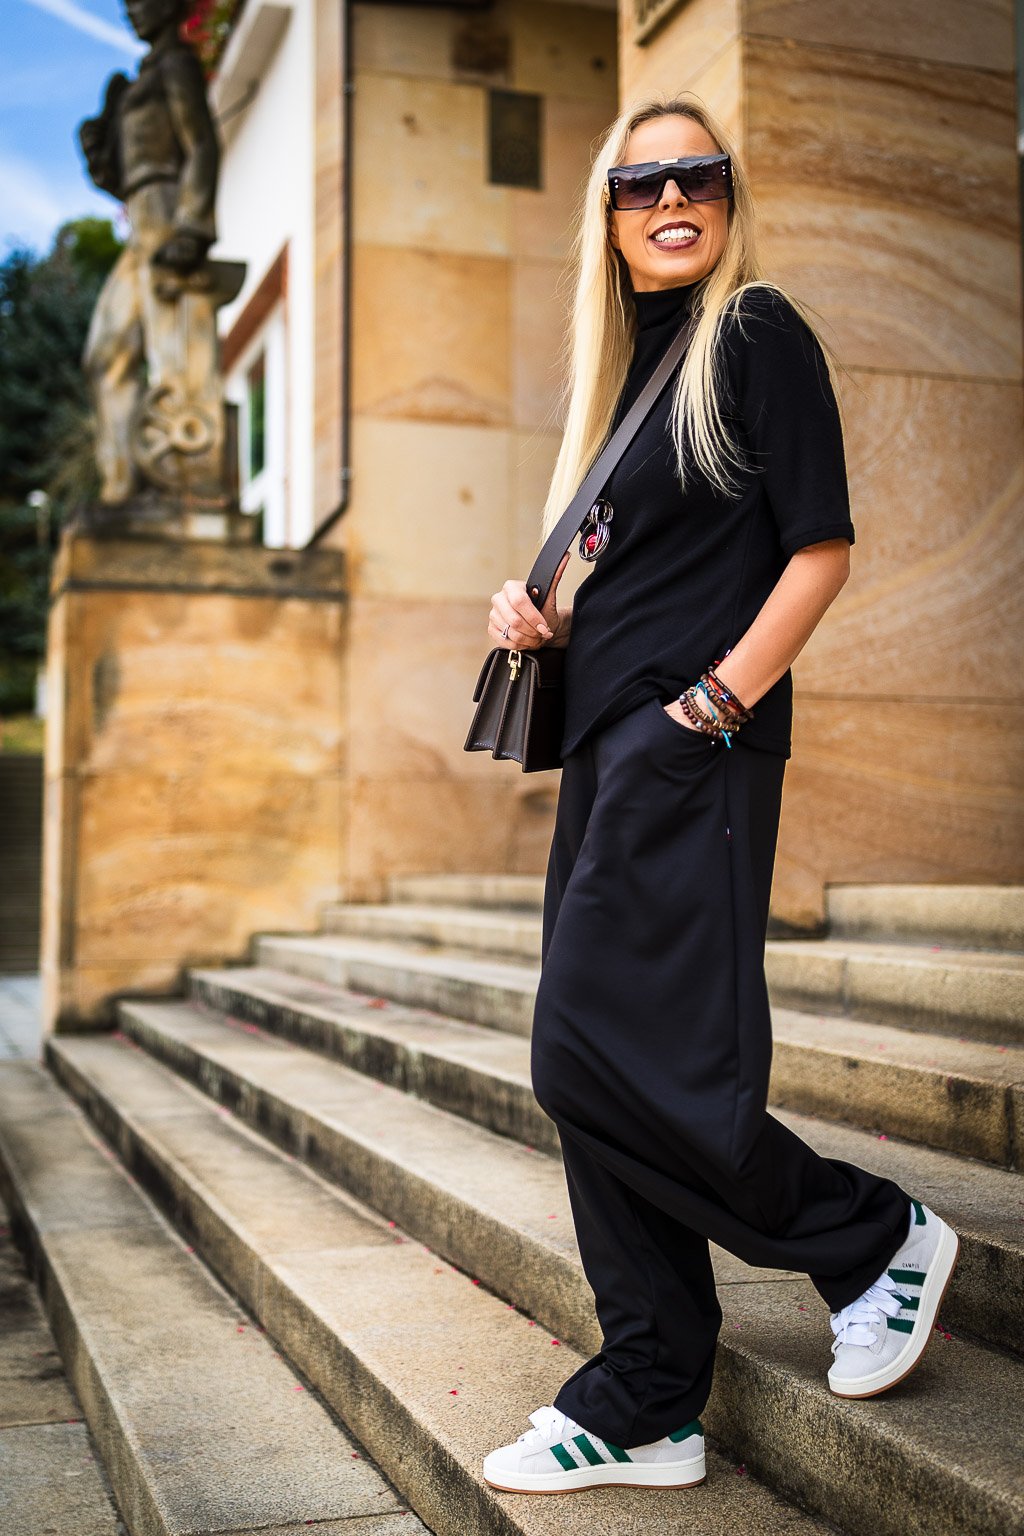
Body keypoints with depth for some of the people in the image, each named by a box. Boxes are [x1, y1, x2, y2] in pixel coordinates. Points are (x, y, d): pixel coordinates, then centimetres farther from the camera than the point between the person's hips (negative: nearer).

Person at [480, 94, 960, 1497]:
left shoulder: (754, 331, -1)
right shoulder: (627, 358, 21)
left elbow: (821, 545, -10)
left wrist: (716, 701, -16)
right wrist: (540, 619, 6)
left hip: (695, 748, -9)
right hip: (609, 748, 9)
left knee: (600, 1054, -13)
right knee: (601, 1076, 6)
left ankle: (874, 1237, 7)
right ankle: (647, 1407, 16)